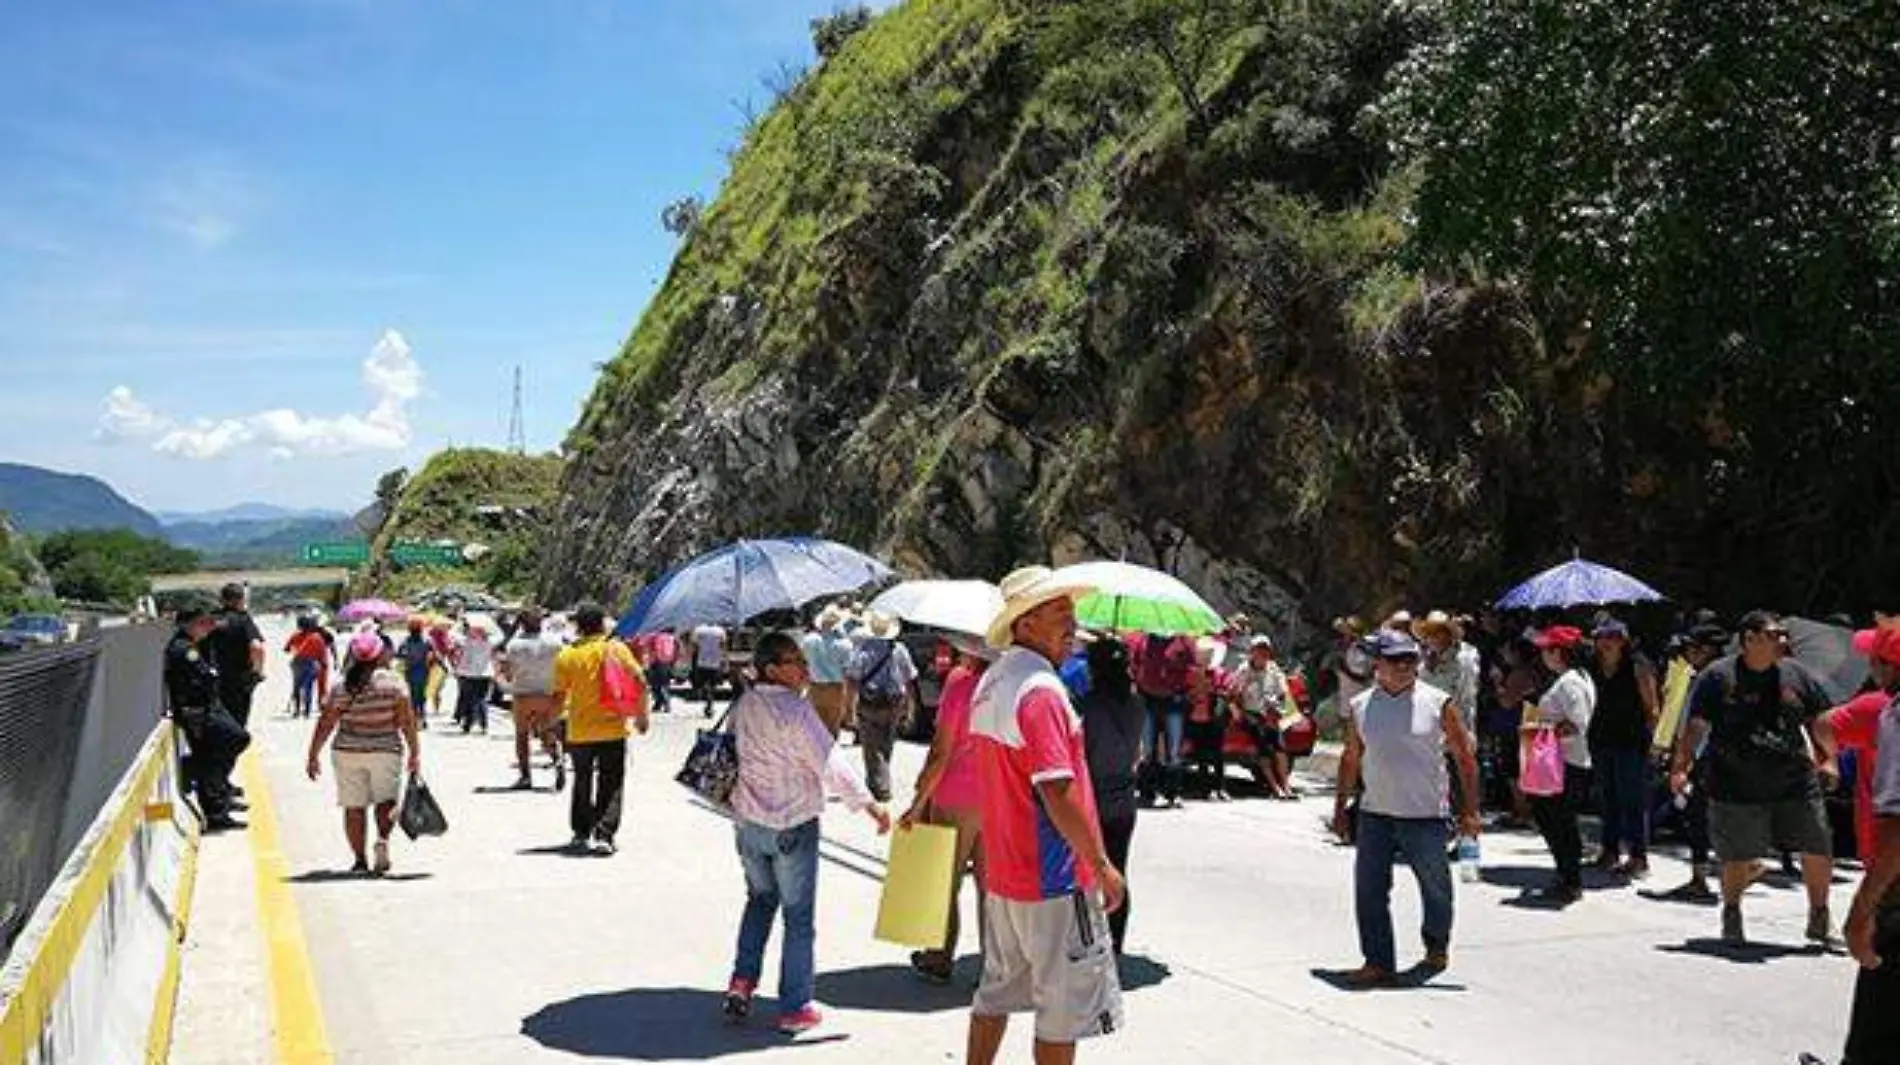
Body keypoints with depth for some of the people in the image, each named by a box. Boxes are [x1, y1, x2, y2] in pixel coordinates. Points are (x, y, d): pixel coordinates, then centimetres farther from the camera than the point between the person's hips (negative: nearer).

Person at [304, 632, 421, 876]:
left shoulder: (343, 687, -2)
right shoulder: (394, 682, -6)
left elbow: (325, 725, -1)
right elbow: (406, 721, -9)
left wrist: (313, 757, 8)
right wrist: (415, 753, -3)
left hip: (348, 752, 1)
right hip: (385, 751, -1)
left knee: (354, 807, 8)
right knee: (385, 800, 12)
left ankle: (360, 861, 9)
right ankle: (383, 838, -15)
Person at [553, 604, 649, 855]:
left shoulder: (567, 656, -3)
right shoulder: (616, 649, -5)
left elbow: (559, 696, -1)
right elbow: (640, 682, -9)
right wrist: (641, 715, 2)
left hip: (580, 732, 2)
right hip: (612, 730, -2)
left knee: (582, 783, 18)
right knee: (610, 785, 4)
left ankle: (581, 834, 24)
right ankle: (604, 836, -4)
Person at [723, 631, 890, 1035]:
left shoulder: (744, 705, 0)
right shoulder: (795, 710, -21)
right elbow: (831, 763, -21)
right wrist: (870, 804, -15)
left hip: (748, 822, 6)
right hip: (793, 827, -6)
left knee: (760, 899, 26)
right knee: (799, 917, 6)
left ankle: (743, 979, 17)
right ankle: (794, 1008, 12)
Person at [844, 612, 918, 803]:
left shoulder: (863, 650, -11)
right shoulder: (900, 650, 0)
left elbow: (852, 681, -14)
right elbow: (909, 680, 6)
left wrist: (849, 705, -7)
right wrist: (907, 705, 17)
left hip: (870, 705, -4)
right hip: (894, 705, 4)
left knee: (873, 749, 4)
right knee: (886, 746, 20)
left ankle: (881, 788, 1)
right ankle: (878, 782, 33)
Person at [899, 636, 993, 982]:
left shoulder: (960, 683, -16)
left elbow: (941, 753, -16)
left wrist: (919, 803, -11)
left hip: (955, 800, -4)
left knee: (947, 882, 10)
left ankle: (940, 960, 20)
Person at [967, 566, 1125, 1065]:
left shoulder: (992, 683, 9)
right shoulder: (1041, 691, -21)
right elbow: (1058, 795, -25)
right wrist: (1103, 866, -17)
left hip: (1003, 870, 9)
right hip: (1053, 879, -9)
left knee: (997, 991, 19)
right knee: (1064, 1006, 3)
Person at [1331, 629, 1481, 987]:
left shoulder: (1438, 704, -5)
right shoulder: (1360, 706, 4)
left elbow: (1465, 759, -2)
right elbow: (1350, 760, 13)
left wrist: (1470, 811, -6)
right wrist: (1340, 807, 13)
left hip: (1426, 816, -2)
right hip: (1374, 815, 2)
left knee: (1435, 887, 13)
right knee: (1369, 890, -1)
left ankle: (1437, 947, 38)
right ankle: (1378, 962, 8)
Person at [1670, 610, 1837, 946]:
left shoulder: (1797, 674, 6)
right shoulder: (1718, 677, -5)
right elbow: (1696, 727, -4)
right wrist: (1680, 768, -9)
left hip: (1796, 783, 4)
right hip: (1737, 790, -3)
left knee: (1819, 851, 5)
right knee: (1739, 860, 1)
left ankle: (1819, 918, 27)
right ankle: (1731, 915, 27)